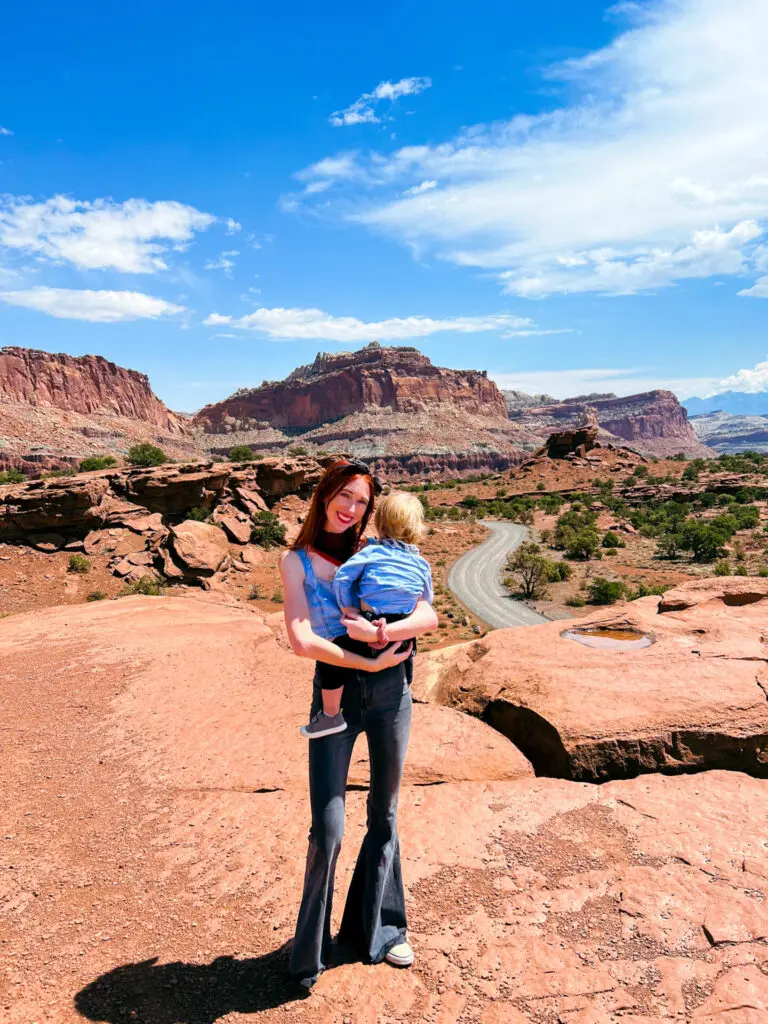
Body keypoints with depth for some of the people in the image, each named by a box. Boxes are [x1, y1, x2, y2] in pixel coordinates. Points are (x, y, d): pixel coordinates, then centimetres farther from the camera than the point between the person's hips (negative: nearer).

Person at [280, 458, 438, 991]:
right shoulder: (297, 560, 0)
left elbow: (430, 615, -6)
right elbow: (303, 641, -13)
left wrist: (379, 633, -23)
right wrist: (368, 663, -17)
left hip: (391, 691, 3)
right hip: (336, 693, -2)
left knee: (384, 817, 15)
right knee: (328, 829, -4)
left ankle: (377, 928, 37)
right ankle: (311, 952, 21)